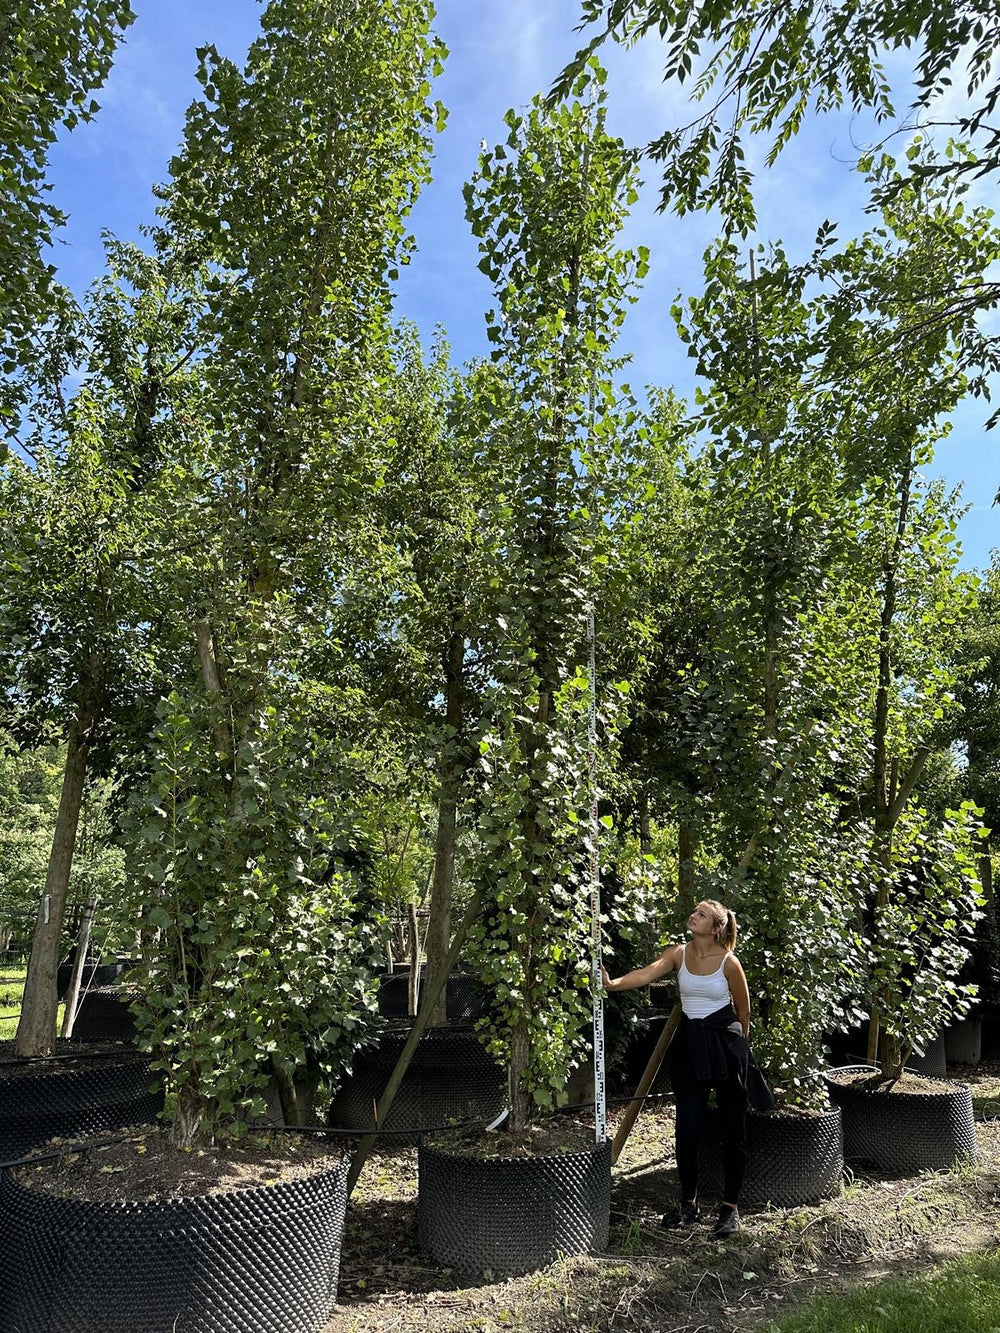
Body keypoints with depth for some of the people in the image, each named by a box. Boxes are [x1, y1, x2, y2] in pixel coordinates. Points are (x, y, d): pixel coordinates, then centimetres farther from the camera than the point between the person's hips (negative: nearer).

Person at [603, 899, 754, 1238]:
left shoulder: (728, 962, -12)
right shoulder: (678, 953, -4)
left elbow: (743, 1009, 2)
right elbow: (646, 974, -21)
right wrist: (612, 983, -39)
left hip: (725, 1042, -3)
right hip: (688, 1043, 3)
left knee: (732, 1126, 6)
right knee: (687, 1126, 6)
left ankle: (731, 1207, 21)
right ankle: (689, 1203, 24)